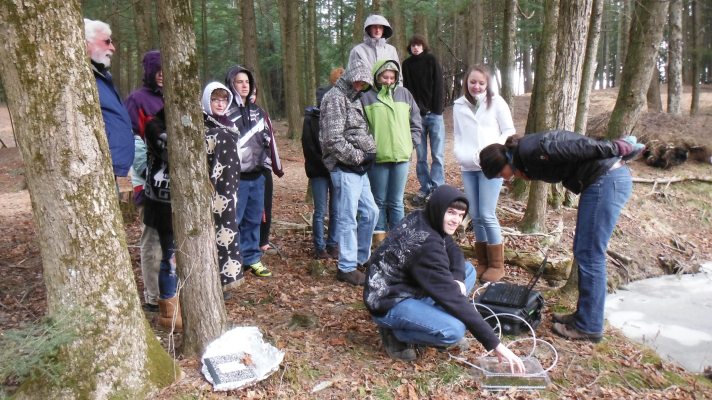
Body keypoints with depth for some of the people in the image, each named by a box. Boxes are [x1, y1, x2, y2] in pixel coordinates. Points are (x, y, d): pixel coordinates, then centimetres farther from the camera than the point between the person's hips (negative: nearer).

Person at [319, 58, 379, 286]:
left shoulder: (353, 99, 19)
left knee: (370, 212, 14)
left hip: (359, 168, 9)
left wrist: (369, 153, 10)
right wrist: (358, 156, -13)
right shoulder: (335, 98, -10)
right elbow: (334, 140, -19)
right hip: (344, 169, -9)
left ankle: (362, 258, 29)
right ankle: (347, 267, 8)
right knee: (348, 218, -3)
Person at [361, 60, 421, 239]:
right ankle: (380, 238, 20)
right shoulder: (366, 97, -4)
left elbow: (416, 122, 14)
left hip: (401, 156, 2)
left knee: (396, 202, 11)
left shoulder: (404, 94, 8)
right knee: (380, 201, 9)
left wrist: (412, 143, 6)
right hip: (377, 157, -2)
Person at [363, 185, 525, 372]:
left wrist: (458, 279, -16)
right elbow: (452, 298, -30)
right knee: (454, 331, -30)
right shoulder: (426, 245, -28)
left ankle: (431, 318, 3)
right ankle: (395, 333, -6)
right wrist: (495, 344, -27)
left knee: (468, 270, 8)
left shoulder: (422, 219, -3)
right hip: (389, 302, -9)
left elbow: (454, 251, 8)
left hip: (409, 287, 9)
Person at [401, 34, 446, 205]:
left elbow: (438, 86, -1)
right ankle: (425, 188, 12)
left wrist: (437, 110, -10)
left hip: (434, 114, -1)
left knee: (437, 155, -3)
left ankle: (437, 188, 3)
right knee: (421, 156, 4)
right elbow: (406, 89, 7)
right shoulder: (407, 64, 8)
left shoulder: (431, 60, 4)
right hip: (416, 115, 2)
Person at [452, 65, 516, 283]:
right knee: (475, 216, 7)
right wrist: (460, 154, -2)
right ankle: (483, 262, 20)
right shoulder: (458, 105, 9)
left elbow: (509, 131, 1)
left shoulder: (496, 102, 0)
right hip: (467, 167, 4)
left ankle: (497, 265, 6)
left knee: (487, 215, -7)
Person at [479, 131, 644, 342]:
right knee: (583, 252, 15)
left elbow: (576, 147, -19)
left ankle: (589, 327, 6)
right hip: (602, 181, 10)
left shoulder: (529, 150, -16)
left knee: (589, 257, -4)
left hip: (607, 180, -10)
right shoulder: (525, 154, 12)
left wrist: (616, 149, -14)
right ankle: (583, 315, 26)